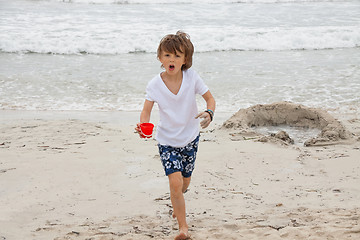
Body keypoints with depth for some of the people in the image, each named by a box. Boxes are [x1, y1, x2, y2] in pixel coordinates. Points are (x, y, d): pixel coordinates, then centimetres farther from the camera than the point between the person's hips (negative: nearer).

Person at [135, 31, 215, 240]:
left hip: (190, 138, 2)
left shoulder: (192, 77, -16)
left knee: (185, 182, 17)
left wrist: (209, 113, -29)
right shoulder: (154, 85, -17)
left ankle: (177, 202, 54)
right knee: (175, 181, -17)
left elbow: (210, 98, -7)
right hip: (167, 141, -2)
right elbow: (147, 110, -12)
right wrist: (144, 125, -35)